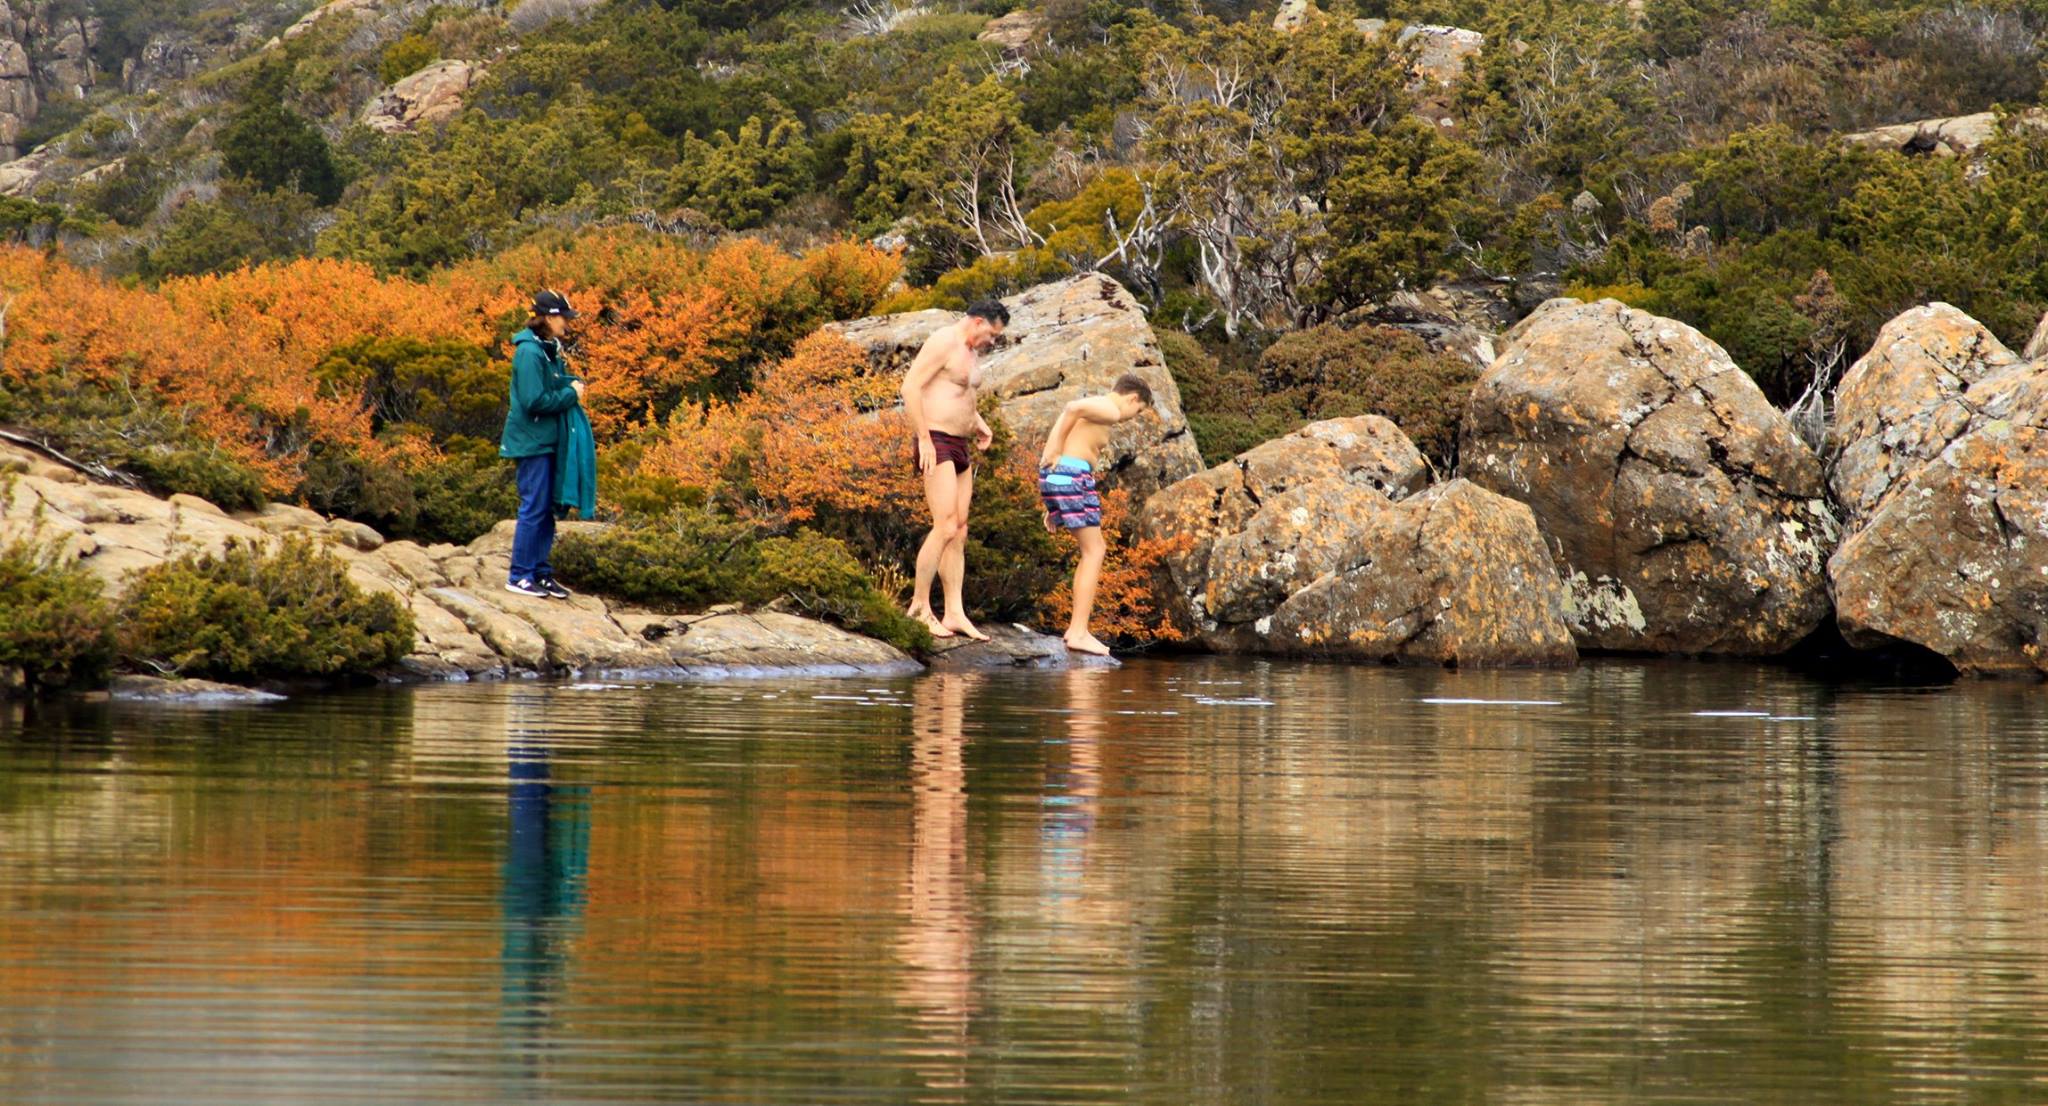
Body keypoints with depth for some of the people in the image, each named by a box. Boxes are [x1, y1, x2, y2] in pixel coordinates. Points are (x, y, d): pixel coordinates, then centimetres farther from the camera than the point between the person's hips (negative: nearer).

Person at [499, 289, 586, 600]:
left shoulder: (550, 350, 11)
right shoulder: (530, 352, -17)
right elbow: (534, 401, -22)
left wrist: (573, 387, 0)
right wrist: (570, 394, -12)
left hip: (549, 440, 9)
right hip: (532, 442, -9)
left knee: (547, 509, 12)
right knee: (534, 508, -6)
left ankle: (541, 573, 19)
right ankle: (520, 576, 1)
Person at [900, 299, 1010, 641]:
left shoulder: (971, 353, 18)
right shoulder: (943, 342, -12)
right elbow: (911, 387, -19)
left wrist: (979, 423, 15)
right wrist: (924, 439, -22)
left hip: (960, 447, 10)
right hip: (936, 445, -10)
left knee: (959, 532, 5)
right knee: (945, 527, -16)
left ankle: (955, 614, 4)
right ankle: (920, 605, -9)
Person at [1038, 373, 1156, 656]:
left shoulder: (1095, 408, 26)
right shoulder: (1109, 410, -4)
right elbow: (1072, 408, -24)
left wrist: (1053, 509, 23)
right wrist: (1055, 450, -16)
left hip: (1054, 475, 10)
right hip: (1072, 475, -10)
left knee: (1091, 552, 17)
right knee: (1094, 552, -6)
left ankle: (1076, 629, 15)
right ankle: (1079, 633, -12)